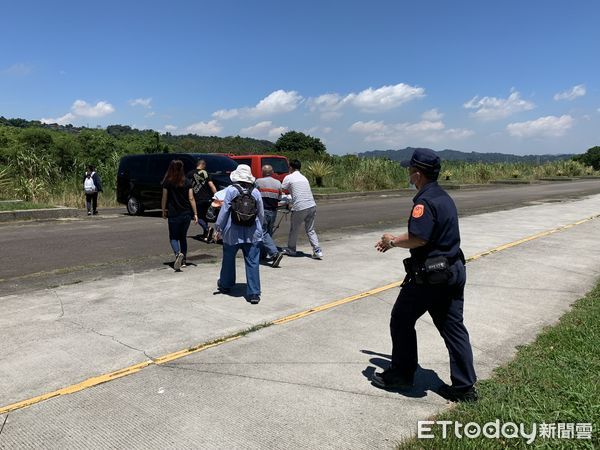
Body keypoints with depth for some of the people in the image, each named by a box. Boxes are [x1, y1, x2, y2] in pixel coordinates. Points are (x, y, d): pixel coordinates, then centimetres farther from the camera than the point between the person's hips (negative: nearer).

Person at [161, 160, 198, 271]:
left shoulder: (167, 182, -6)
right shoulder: (187, 182, 0)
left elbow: (164, 199, -1)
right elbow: (191, 199, -2)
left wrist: (163, 211, 12)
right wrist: (195, 213, 1)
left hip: (173, 214, -3)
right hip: (186, 213, 3)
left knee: (173, 237, 6)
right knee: (183, 237, 16)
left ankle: (178, 254, -22)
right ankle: (183, 260, 16)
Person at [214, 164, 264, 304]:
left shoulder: (231, 190, -8)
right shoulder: (256, 192, 0)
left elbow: (224, 210, -7)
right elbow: (261, 214, 6)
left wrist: (219, 228, 1)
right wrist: (259, 228, 21)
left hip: (233, 233, -1)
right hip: (253, 234, 1)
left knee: (228, 259, 19)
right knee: (252, 263, 2)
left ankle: (225, 285, 37)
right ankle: (254, 294, 0)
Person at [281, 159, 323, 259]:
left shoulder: (288, 178, 1)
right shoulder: (304, 178, 21)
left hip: (299, 208, -6)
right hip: (312, 206, 6)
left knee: (294, 230, 13)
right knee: (310, 230, 13)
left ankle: (291, 250, 27)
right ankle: (317, 250, 3)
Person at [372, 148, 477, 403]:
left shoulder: (425, 201, -18)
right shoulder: (443, 197, 13)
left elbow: (417, 239, -27)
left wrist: (392, 241, -9)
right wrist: (395, 241, 17)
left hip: (429, 275, -9)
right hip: (453, 271, 9)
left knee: (402, 320, 9)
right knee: (453, 327, 12)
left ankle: (401, 374, 22)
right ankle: (464, 386, 17)